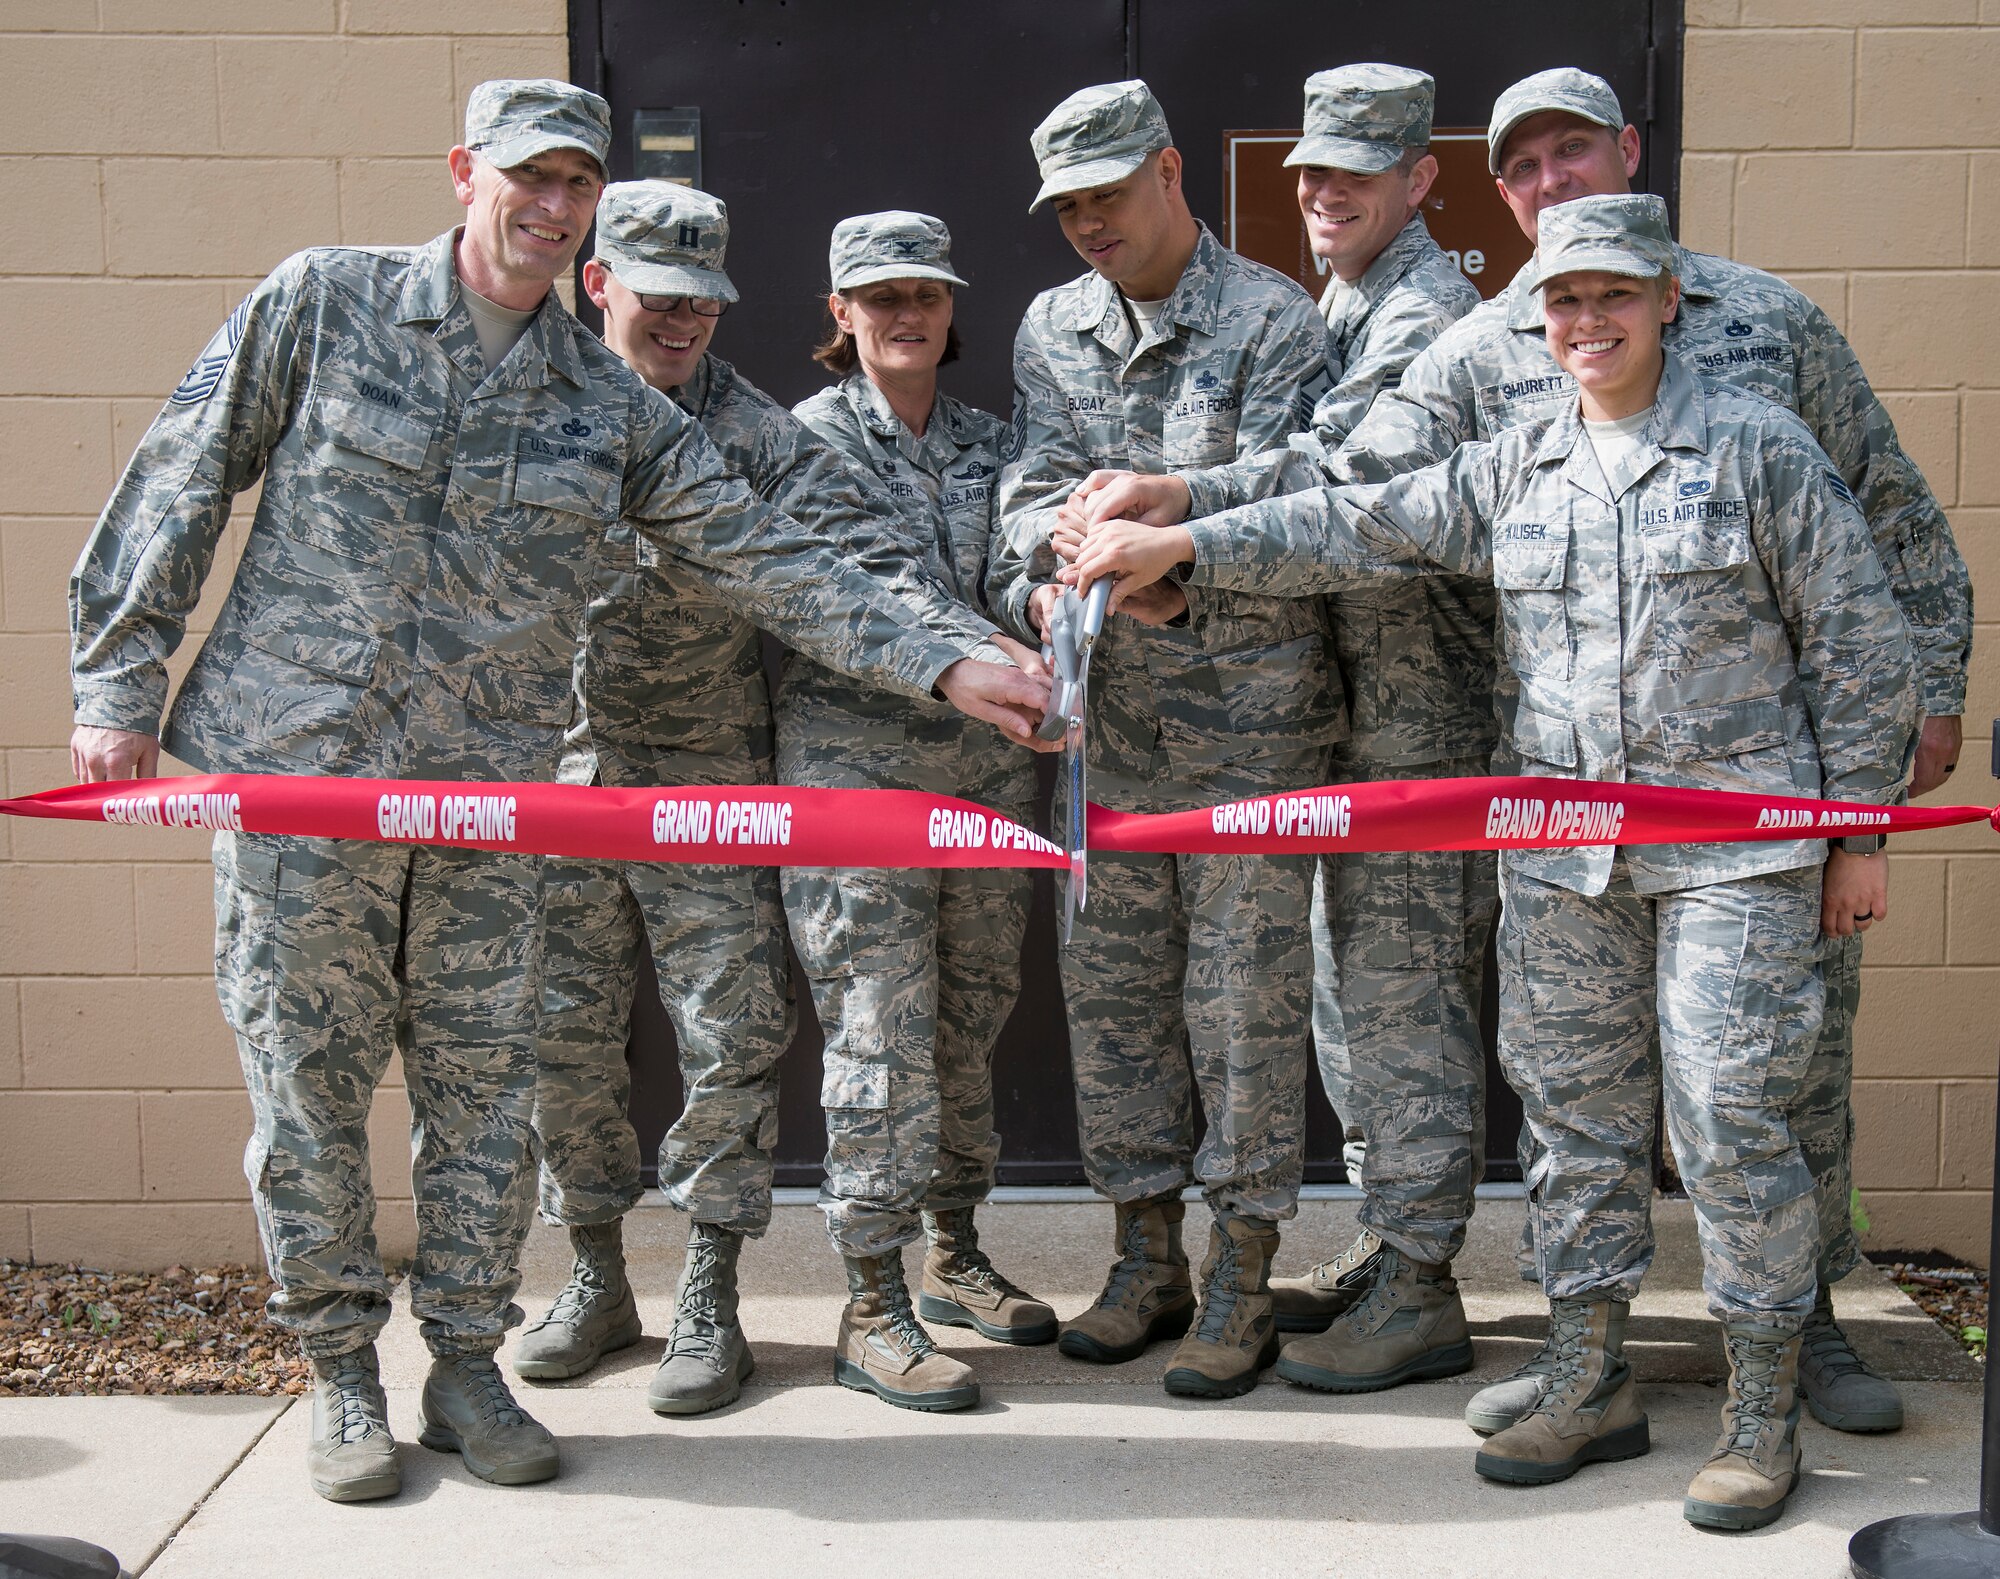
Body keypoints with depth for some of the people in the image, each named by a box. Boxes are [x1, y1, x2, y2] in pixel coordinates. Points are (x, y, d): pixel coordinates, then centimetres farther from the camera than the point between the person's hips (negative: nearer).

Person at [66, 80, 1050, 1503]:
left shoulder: (616, 411, 7)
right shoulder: (322, 303, 1)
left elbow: (769, 560, 4)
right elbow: (184, 483, 4)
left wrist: (943, 664, -3)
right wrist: (121, 680, 0)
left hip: (490, 797, 2)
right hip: (293, 762, -2)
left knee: (485, 1087, 7)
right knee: (307, 1078, 6)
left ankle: (468, 1366, 24)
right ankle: (341, 1373, 22)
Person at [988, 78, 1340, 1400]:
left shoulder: (1277, 323, -3)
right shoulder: (1052, 328, 13)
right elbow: (1034, 486, 5)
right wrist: (1036, 586, -16)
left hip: (1247, 696, -5)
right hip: (1103, 696, 6)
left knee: (1244, 993, -2)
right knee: (1111, 980, 9)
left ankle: (1244, 1289, 10)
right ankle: (1150, 1261, 23)